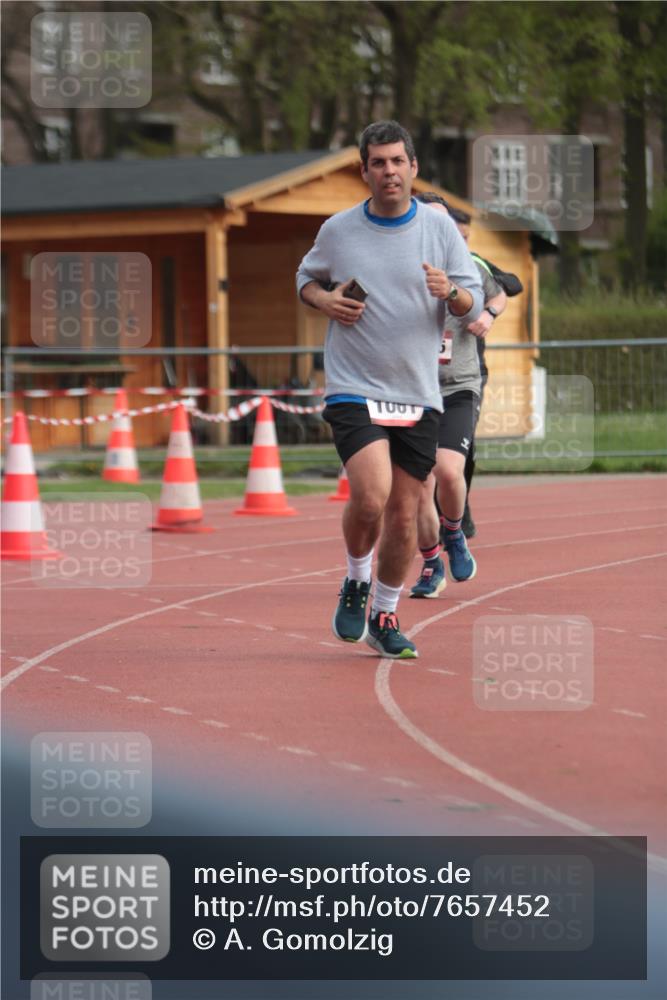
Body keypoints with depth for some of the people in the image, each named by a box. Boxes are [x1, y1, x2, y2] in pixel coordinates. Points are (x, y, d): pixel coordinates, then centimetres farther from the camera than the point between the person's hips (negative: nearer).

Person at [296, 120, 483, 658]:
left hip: (418, 394, 2)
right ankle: (356, 582, 8)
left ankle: (385, 616, 23)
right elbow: (306, 276, 19)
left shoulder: (441, 228, 2)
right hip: (353, 388, -2)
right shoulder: (337, 230, 2)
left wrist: (450, 292, -17)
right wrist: (325, 299, -3)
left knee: (404, 512, 5)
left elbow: (474, 303, 6)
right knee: (370, 497, -21)